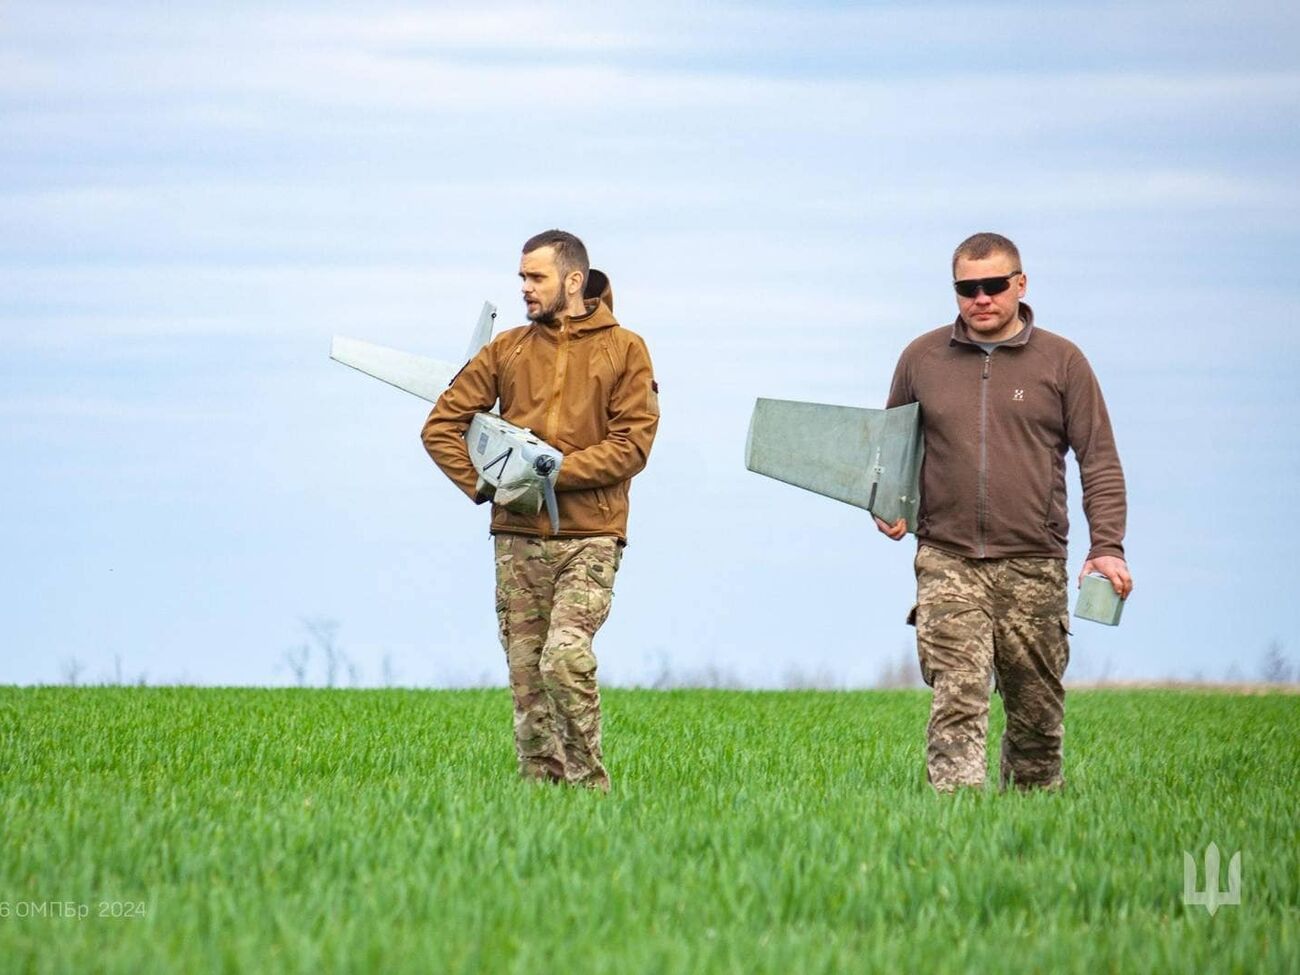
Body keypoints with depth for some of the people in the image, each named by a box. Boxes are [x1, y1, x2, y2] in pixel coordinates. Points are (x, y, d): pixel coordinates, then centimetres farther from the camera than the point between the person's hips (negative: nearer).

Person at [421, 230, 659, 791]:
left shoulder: (624, 350, 2)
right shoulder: (507, 349, 12)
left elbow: (632, 445, -6)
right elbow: (442, 425, 12)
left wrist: (554, 472, -15)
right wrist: (482, 484, -2)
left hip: (589, 535, -4)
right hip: (518, 538, 4)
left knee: (565, 656, -19)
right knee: (525, 672, 2)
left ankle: (588, 783, -7)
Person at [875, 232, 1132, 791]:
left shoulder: (1061, 361, 5)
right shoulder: (921, 359, 9)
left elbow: (1100, 461, 4)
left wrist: (1107, 546, -6)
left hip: (1033, 565, 0)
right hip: (947, 561, 0)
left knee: (1037, 711, 8)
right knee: (956, 704, -15)